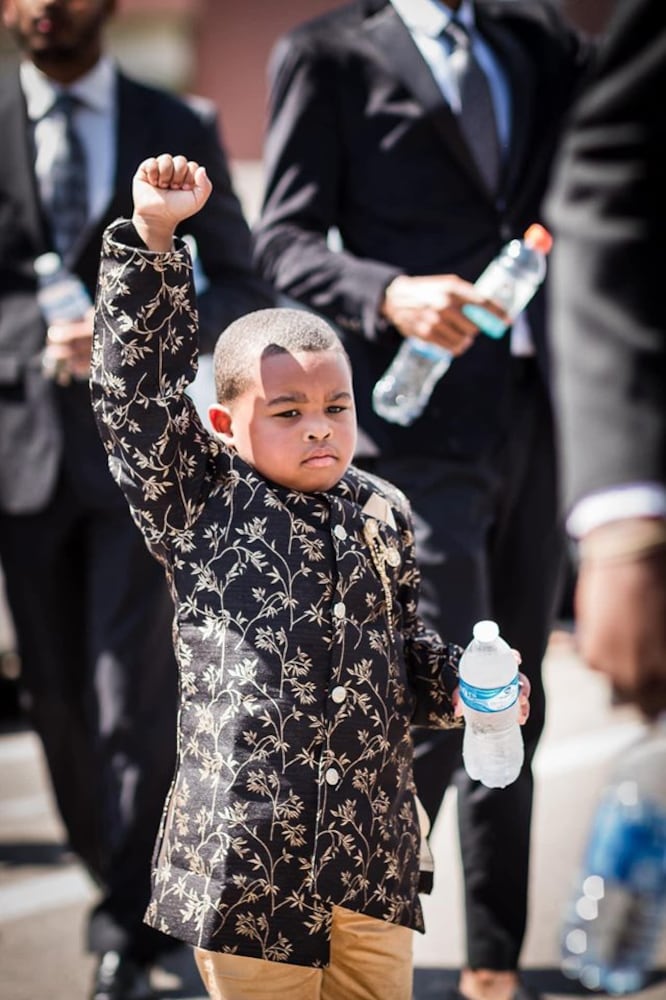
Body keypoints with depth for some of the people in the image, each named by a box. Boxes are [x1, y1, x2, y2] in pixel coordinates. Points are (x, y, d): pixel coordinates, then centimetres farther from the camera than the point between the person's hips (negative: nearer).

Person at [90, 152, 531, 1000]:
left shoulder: (382, 514, 8)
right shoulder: (202, 507, -3)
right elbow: (140, 387, -14)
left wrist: (462, 683, 1)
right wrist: (152, 237, -20)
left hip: (372, 847, 4)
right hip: (249, 852, -4)